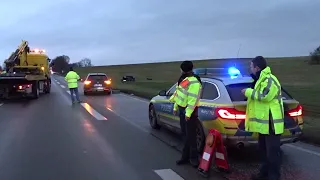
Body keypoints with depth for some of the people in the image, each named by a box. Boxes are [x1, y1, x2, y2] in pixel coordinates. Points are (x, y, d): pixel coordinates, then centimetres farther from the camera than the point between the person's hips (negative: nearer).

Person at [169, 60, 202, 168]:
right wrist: (175, 107, 21)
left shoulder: (194, 82, -20)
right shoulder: (184, 79, 12)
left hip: (189, 111, -10)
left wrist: (188, 113, -27)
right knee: (185, 134, 14)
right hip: (182, 109, 10)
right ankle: (186, 156, 23)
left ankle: (193, 158, 7)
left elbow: (193, 99, -25)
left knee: (191, 136, -3)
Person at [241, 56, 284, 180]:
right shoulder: (261, 79, 17)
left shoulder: (269, 80, -17)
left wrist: (249, 92, -18)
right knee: (264, 148, 18)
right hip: (264, 120, 11)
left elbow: (265, 96, -29)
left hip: (271, 121, -11)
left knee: (272, 150, -3)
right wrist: (249, 92, 6)